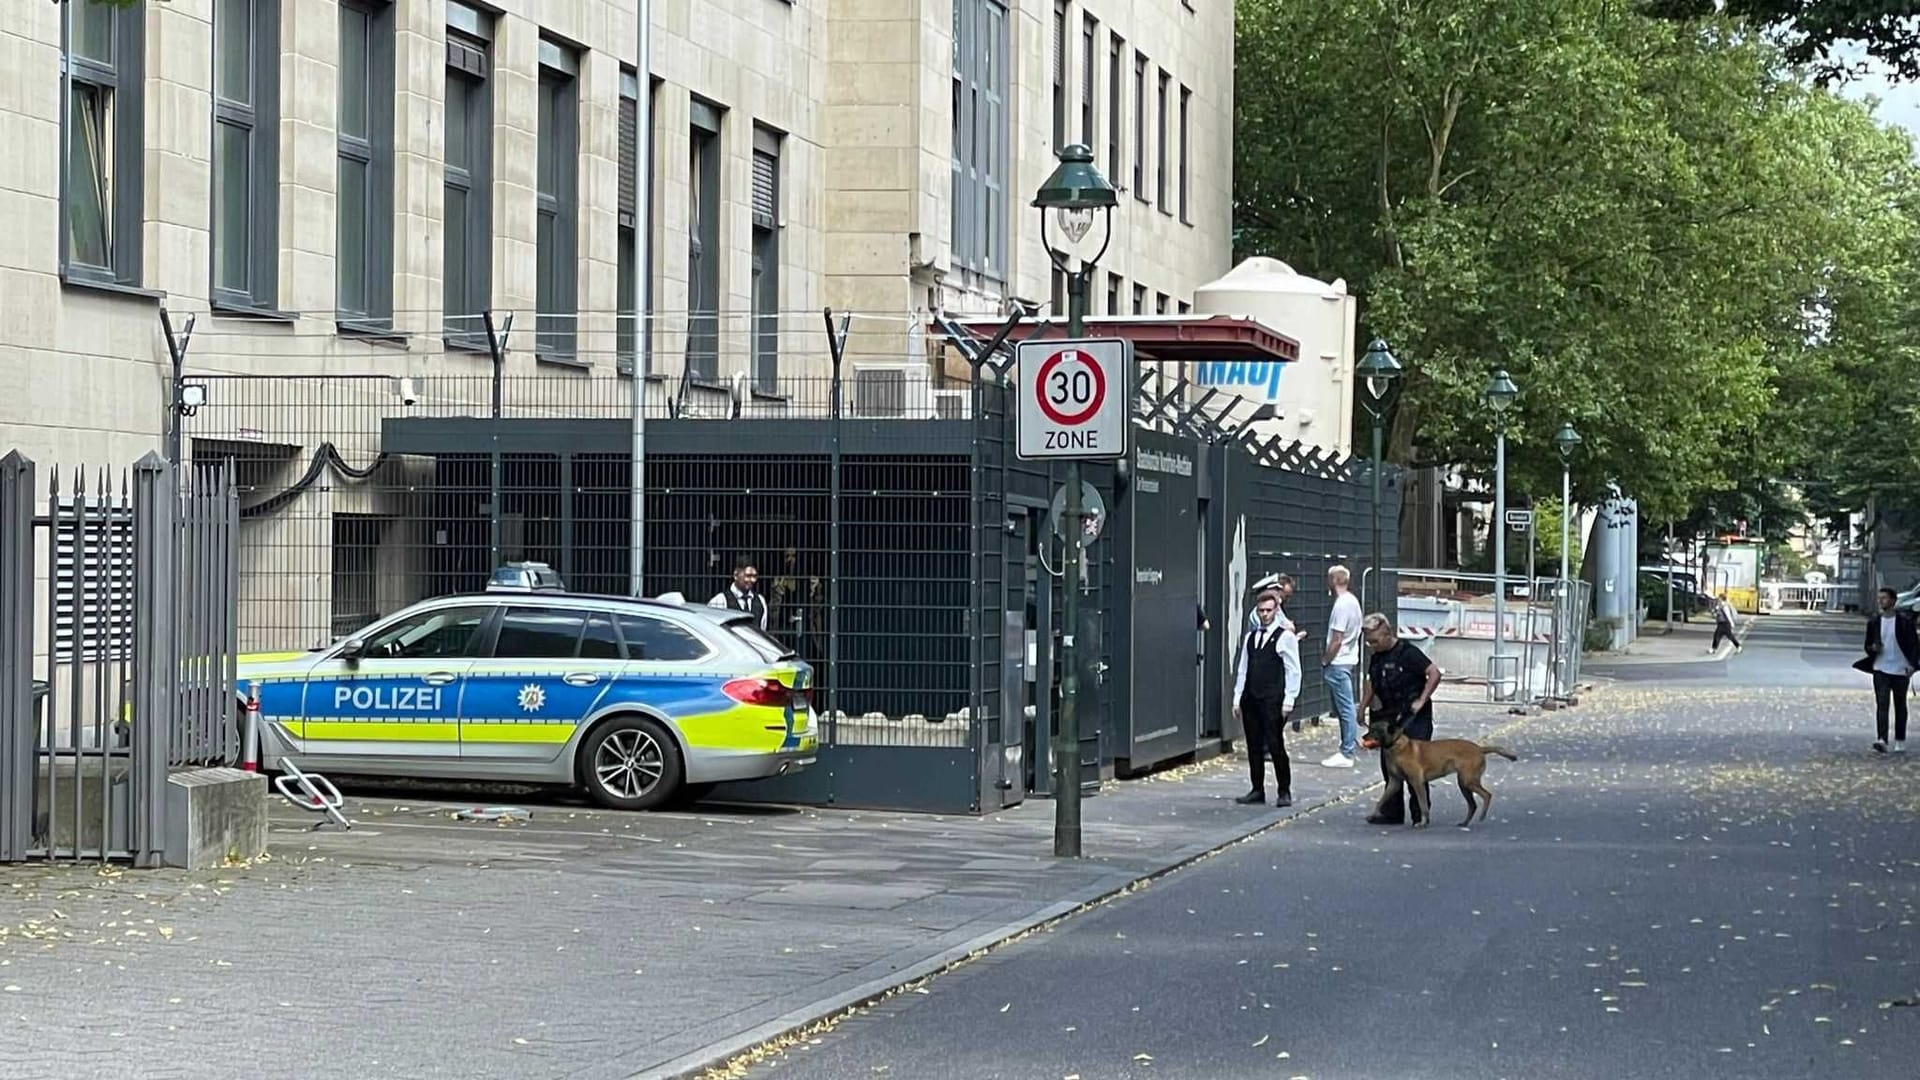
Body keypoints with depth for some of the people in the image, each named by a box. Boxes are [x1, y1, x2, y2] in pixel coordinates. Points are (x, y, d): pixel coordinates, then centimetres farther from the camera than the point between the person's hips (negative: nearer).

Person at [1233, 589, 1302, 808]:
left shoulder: (1285, 637, -3)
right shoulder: (1250, 637, 14)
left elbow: (1293, 671, -5)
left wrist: (1289, 700, -11)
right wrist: (1237, 699, 11)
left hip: (1273, 701, -6)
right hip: (1251, 698, 6)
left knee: (1275, 745, -5)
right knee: (1253, 746, 7)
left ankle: (1284, 792, 4)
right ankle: (1257, 790, 15)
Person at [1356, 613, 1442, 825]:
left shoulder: (1408, 653, -15)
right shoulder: (1376, 657, 9)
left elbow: (1434, 673, -18)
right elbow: (1371, 684, 23)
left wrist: (1422, 700, -20)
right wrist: (1363, 707, 13)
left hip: (1414, 718, -8)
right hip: (1390, 718, 8)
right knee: (1389, 766, 9)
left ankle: (1420, 814, -1)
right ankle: (1392, 812, 17)